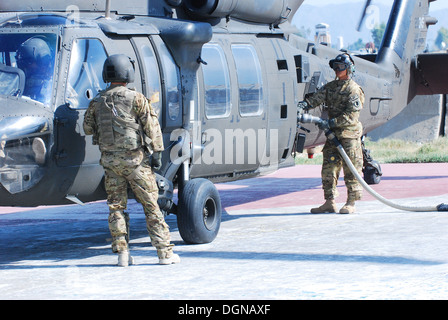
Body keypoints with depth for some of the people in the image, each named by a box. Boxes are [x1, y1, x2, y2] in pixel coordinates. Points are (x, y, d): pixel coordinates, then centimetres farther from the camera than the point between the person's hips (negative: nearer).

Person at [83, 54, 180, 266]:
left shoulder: (97, 102, 3)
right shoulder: (136, 99, -8)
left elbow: (88, 129, 13)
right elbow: (152, 127, -10)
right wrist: (157, 153, -4)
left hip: (110, 160, 3)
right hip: (134, 159, -3)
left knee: (116, 206, 9)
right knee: (150, 205, 2)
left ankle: (122, 252, 2)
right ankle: (165, 252, 2)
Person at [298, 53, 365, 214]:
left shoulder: (354, 89, -7)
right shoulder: (330, 87, 14)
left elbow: (351, 116, -15)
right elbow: (316, 98, 1)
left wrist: (330, 123, -21)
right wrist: (303, 105, -19)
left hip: (349, 134, -7)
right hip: (333, 134, 7)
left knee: (351, 169, -1)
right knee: (328, 168, 4)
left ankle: (351, 203, 5)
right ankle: (330, 202, 9)